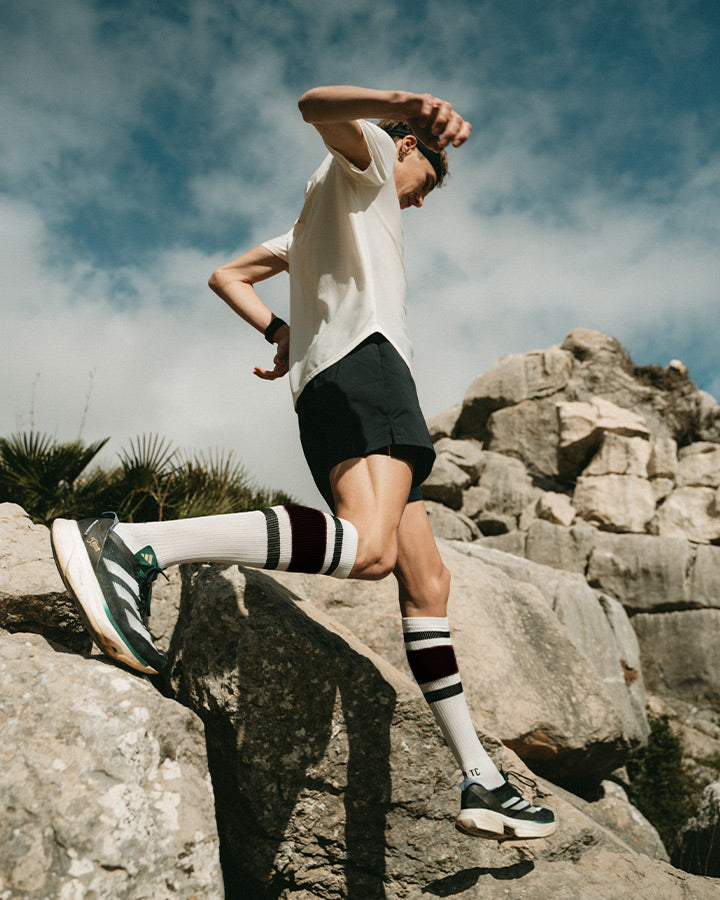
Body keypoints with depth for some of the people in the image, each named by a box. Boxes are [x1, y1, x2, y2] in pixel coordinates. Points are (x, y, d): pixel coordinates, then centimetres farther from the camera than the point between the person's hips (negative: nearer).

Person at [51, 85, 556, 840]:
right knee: (370, 546, -34)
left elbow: (227, 276, 36)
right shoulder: (362, 160, 16)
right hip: (361, 358, -10)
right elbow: (315, 106, -7)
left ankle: (480, 781, 3)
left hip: (329, 385, 10)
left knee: (427, 581, 3)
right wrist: (401, 103, -26)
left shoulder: (313, 228, 39)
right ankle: (130, 546, -39)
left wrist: (279, 331, 22)